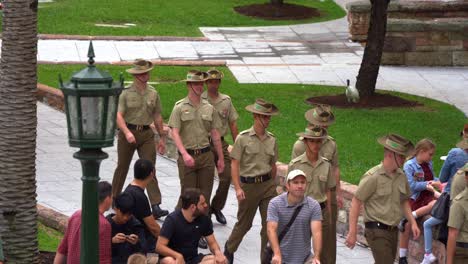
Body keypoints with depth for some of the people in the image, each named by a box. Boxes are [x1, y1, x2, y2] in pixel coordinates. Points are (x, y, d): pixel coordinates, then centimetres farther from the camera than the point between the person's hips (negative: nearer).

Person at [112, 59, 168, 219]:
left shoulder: (153, 94, 8)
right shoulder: (126, 93, -5)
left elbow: (157, 117, 14)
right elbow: (119, 116, -15)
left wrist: (162, 137, 14)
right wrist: (127, 132, -30)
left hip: (146, 133, 2)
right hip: (127, 132, -2)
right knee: (122, 167, 10)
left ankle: (156, 206, -14)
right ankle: (114, 199, 30)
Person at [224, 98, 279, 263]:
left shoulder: (271, 140, 4)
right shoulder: (243, 138, -9)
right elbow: (234, 165, -10)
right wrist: (238, 188, -17)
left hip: (267, 184, 3)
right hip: (248, 186, -3)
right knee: (244, 223, 11)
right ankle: (229, 249, 36)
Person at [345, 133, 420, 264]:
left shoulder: (401, 176, 8)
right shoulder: (373, 176, -13)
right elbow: (356, 202, -11)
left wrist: (413, 222, 11)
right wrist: (352, 233, -13)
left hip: (393, 231, 7)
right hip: (377, 230, -7)